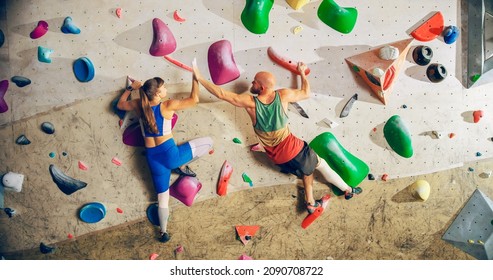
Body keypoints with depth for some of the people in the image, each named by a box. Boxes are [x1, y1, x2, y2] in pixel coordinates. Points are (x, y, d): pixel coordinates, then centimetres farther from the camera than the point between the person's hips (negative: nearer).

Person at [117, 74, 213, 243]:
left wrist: (131, 88, 27)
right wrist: (195, 78, 5)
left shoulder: (139, 105, 0)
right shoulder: (168, 105, -14)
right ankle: (182, 166, 11)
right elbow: (194, 99, -4)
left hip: (153, 158, 6)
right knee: (208, 142, 7)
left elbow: (120, 104, 21)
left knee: (162, 196, 21)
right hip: (170, 154, -5)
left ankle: (164, 232, 30)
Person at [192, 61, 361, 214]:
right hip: (294, 149, -2)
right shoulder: (283, 95, -15)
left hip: (278, 158, 2)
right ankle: (348, 190, 36)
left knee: (307, 169, 30)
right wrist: (302, 73, 17)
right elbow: (306, 93, 3)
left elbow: (221, 94, -14)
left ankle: (310, 202, 30)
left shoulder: (250, 102, -19)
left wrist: (199, 77, -7)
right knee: (321, 164, 22)